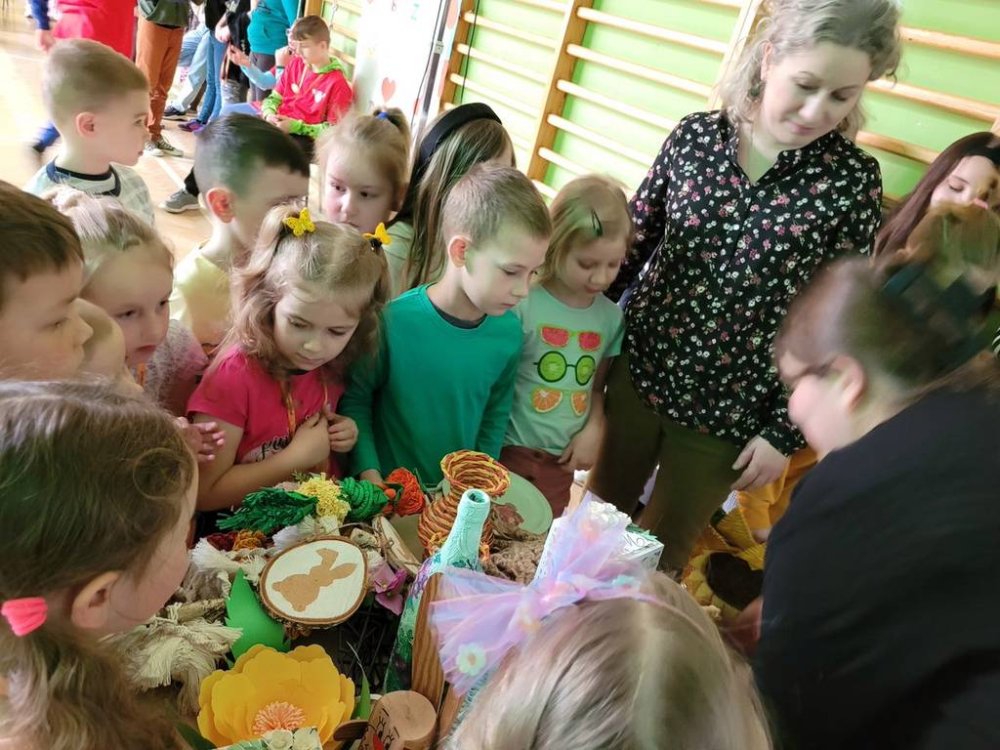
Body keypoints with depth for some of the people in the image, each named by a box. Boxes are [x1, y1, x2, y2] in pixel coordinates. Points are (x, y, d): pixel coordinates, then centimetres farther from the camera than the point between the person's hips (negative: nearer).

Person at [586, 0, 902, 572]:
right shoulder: (696, 136, -5)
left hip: (728, 413, -1)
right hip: (638, 373, 2)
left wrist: (785, 432, -5)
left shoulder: (852, 180, -10)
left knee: (660, 558, 17)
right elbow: (632, 244, 3)